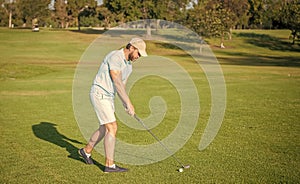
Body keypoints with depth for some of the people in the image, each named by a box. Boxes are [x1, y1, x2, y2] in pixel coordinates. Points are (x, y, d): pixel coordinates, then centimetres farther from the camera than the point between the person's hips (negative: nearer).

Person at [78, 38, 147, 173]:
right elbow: (117, 83, -23)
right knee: (112, 127, -11)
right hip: (99, 95, -10)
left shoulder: (128, 66, 11)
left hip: (108, 97, 10)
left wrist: (126, 105, -3)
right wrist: (129, 103, -23)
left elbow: (121, 87, 11)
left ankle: (86, 151, 38)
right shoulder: (115, 57, -18)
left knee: (105, 128, 18)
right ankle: (109, 165, -6)